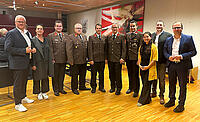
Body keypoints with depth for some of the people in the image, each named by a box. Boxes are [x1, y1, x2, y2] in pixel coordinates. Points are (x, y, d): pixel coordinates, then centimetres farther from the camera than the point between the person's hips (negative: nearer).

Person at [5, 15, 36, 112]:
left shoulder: (27, 33, 14)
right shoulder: (11, 33, -11)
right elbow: (8, 48, -19)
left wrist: (32, 49, 3)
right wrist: (24, 51, -23)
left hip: (26, 63, 8)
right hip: (18, 63, -8)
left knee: (24, 81, 20)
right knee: (18, 84, 1)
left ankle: (23, 97, 37)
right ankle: (18, 104, 14)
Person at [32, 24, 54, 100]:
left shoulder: (46, 40, 10)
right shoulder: (33, 40, -5)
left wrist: (50, 61, 6)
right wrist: (33, 64, -14)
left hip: (45, 62, 4)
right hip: (37, 63, -4)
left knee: (45, 78, 11)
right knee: (37, 78, 7)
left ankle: (44, 92, 26)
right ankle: (38, 93, 23)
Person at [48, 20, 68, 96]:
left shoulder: (66, 36, 10)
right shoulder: (51, 36, -1)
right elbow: (50, 48, -6)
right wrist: (52, 58, -11)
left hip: (63, 59, 4)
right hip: (55, 60, -3)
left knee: (62, 75, 13)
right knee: (55, 75, 7)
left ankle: (61, 88, 27)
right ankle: (56, 90, 20)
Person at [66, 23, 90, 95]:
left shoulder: (84, 36, 12)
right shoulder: (71, 37, -8)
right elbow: (69, 50, -13)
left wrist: (87, 57, 10)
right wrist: (71, 60, -17)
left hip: (84, 60, 6)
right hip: (75, 61, -6)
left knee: (83, 74, 17)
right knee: (74, 75, 7)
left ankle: (82, 86, 34)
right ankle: (74, 88, 21)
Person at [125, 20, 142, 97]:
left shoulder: (140, 35, -4)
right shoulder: (127, 35, 13)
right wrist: (125, 56, 9)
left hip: (135, 58, -5)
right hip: (128, 58, 5)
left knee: (135, 75, 3)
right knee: (130, 74, 16)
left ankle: (136, 90, 17)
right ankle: (130, 88, 32)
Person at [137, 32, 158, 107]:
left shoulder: (153, 46, -5)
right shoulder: (141, 47, 11)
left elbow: (154, 59, -9)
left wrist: (148, 66, -15)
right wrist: (139, 64, 0)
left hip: (149, 68, -5)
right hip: (142, 68, 5)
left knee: (146, 85, -1)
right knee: (144, 84, 11)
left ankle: (142, 101, 8)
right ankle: (148, 99, 25)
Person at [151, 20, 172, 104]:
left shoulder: (168, 35, -4)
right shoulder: (152, 35, 11)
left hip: (162, 61, -4)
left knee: (161, 79, 5)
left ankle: (161, 96, 20)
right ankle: (154, 92, 34)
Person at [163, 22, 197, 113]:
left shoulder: (188, 38, -3)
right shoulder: (168, 39, 9)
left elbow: (193, 52, -7)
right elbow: (165, 51, 11)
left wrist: (181, 56, -19)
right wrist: (169, 57, -9)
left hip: (182, 65, -4)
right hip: (171, 65, 4)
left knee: (182, 85, 5)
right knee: (171, 84, 15)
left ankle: (181, 104, 19)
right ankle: (172, 100, 32)